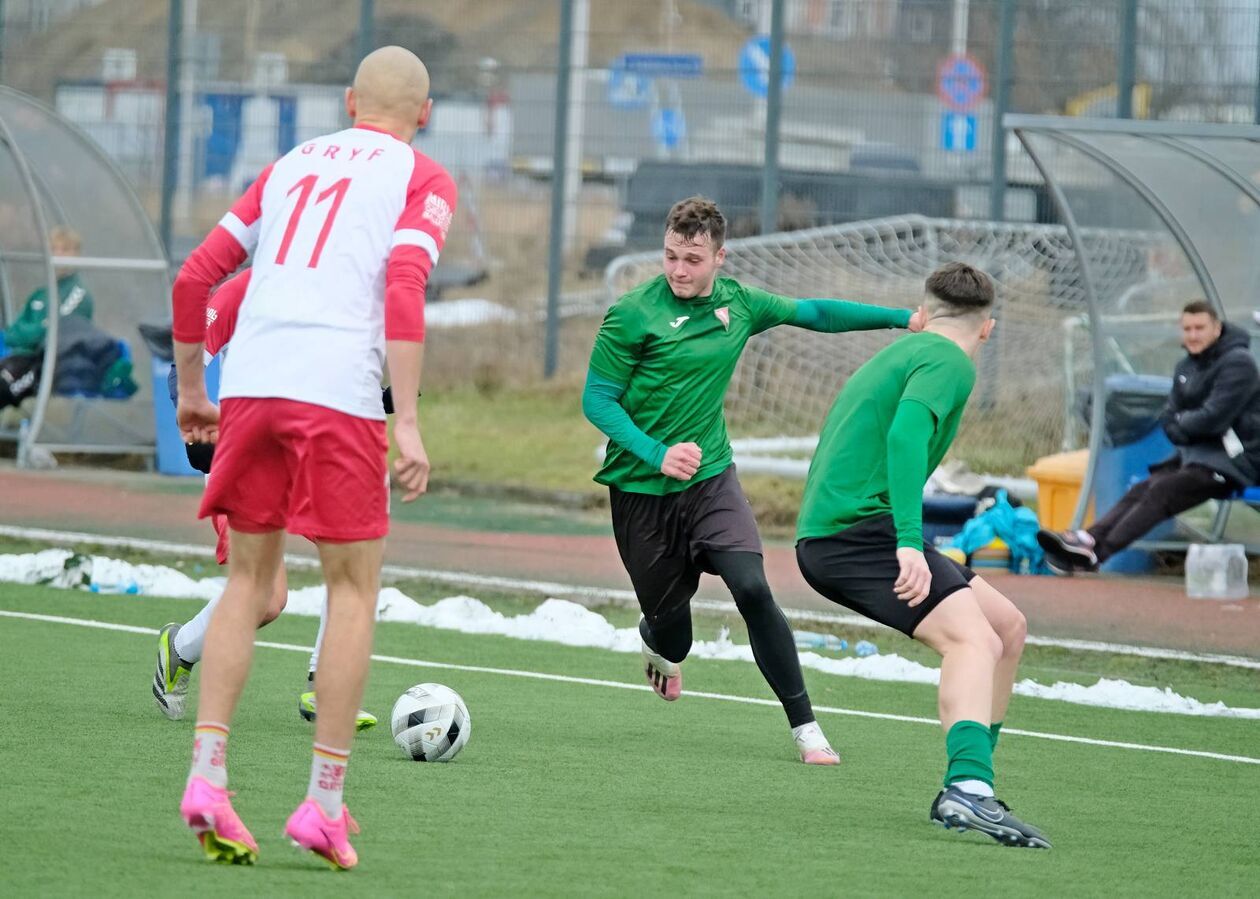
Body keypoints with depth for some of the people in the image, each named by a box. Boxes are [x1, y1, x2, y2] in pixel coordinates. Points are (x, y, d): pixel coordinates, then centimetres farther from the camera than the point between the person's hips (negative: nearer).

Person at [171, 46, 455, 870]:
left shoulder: (292, 167, 21)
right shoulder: (423, 179, 6)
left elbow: (194, 278, 18)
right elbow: (404, 285, -11)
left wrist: (191, 391, 28)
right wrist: (409, 422, -14)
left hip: (249, 389, 4)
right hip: (338, 394, -4)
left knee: (249, 581, 13)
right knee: (354, 590, 6)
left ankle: (207, 777, 1)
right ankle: (324, 804, 3)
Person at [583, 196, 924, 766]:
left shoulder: (738, 304, 2)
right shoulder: (632, 314, -12)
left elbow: (814, 313, 16)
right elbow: (597, 399, -11)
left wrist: (906, 320, 11)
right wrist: (657, 454, -24)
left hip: (710, 478, 2)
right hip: (641, 487, -2)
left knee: (751, 588, -18)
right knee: (667, 606, 7)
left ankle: (804, 726, -14)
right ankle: (664, 649, 49)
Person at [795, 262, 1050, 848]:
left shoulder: (898, 355, 26)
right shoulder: (949, 364, -5)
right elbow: (906, 436, -22)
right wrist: (908, 542, -31)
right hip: (859, 529, -10)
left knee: (1007, 625, 12)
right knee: (972, 639, -26)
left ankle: (969, 784, 12)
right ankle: (968, 787, -47)